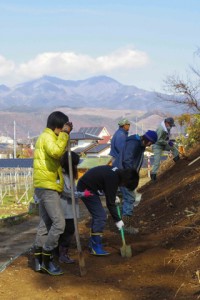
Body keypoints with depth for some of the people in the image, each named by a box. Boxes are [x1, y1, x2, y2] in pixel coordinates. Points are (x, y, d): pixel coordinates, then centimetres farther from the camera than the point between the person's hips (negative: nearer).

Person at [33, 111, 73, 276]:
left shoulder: (49, 137, 20)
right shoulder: (47, 136, -12)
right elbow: (56, 151, -32)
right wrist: (64, 133, -23)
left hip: (47, 187, 11)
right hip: (47, 187, -11)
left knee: (45, 224, 11)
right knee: (59, 223, -13)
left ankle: (39, 260, 15)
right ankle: (46, 259, -5)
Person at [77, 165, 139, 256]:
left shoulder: (116, 172, 0)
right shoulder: (113, 179, -27)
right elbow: (110, 203, -21)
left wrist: (114, 197, 7)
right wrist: (117, 220, -13)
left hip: (85, 186, 10)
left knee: (97, 215, 18)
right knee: (101, 217, -10)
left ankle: (92, 243, 27)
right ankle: (96, 248, -3)